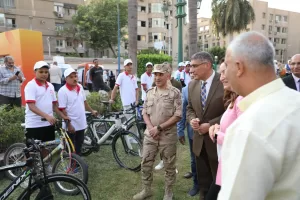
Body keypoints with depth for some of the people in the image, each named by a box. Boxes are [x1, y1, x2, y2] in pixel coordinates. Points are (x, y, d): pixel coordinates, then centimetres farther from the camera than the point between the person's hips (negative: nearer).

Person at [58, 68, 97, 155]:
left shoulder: (80, 87, 3)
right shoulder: (63, 91, -17)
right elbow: (62, 110, -18)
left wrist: (92, 111, 21)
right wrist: (68, 124, -20)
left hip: (81, 123, 7)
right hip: (71, 125, -6)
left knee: (79, 143, 20)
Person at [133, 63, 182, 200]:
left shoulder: (175, 93, -9)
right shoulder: (150, 92, 5)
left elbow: (178, 115, -13)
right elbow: (144, 112, 9)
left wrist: (159, 127, -16)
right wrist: (150, 127, -8)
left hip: (168, 136, -4)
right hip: (150, 134, 4)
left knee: (169, 166, 11)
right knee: (146, 164, 12)